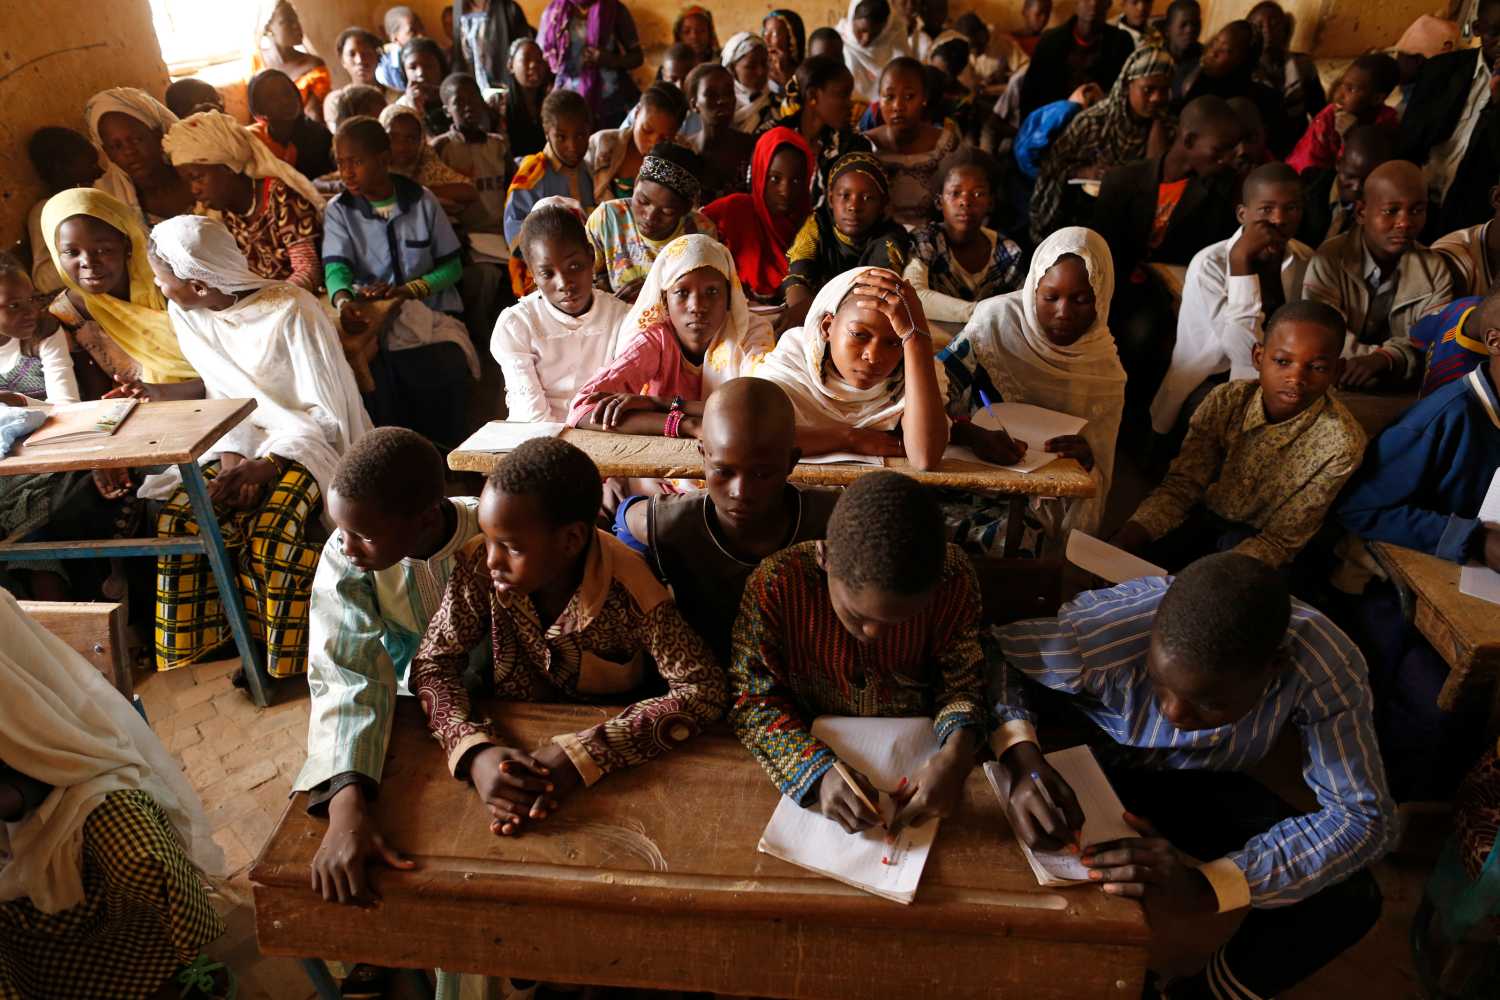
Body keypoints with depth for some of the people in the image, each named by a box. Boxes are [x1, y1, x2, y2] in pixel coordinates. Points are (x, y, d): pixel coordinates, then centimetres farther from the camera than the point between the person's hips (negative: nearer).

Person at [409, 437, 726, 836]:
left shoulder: (628, 589, -27)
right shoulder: (479, 566, -19)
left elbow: (704, 689, -27)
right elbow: (433, 662, -11)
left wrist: (584, 754, -35)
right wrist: (474, 750, -31)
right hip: (510, 739, 3)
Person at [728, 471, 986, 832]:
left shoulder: (953, 579, -18)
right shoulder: (775, 584, -23)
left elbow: (962, 682, -5)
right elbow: (751, 696, -15)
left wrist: (957, 754, -26)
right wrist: (819, 771, -30)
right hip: (815, 756, -1)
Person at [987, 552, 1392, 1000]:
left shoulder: (1327, 666, -31)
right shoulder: (1103, 632, -37)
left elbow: (1367, 816, -28)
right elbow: (986, 649, -25)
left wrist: (1208, 884, -42)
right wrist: (1017, 754, -46)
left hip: (1201, 782, 3)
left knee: (1350, 896, -17)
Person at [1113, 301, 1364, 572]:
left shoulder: (1341, 444, -22)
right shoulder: (1225, 401, -14)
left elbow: (1281, 540, -18)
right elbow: (1181, 486, -12)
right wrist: (1126, 537, -30)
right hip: (1204, 518, 3)